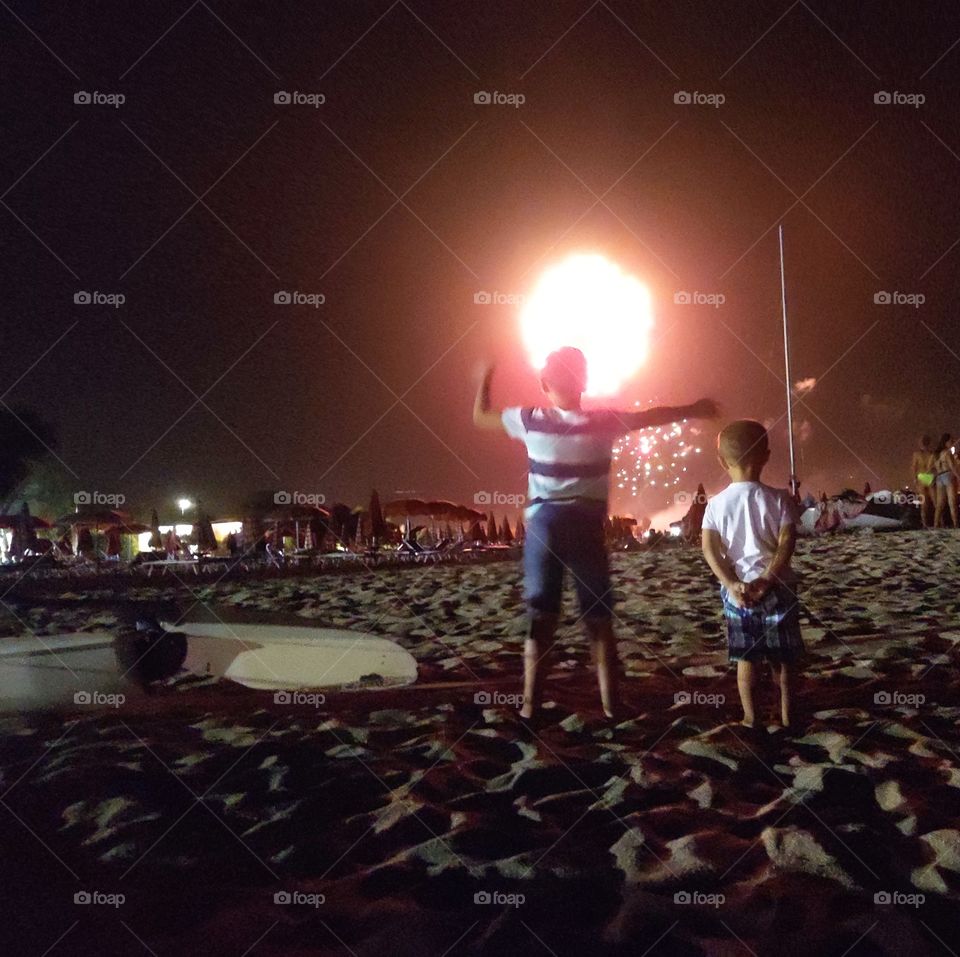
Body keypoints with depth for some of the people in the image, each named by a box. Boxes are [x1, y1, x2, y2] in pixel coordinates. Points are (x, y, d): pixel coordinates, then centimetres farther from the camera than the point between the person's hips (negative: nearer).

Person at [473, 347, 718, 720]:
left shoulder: (532, 421, -2)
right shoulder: (603, 421, -2)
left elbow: (480, 417, 12)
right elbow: (652, 416, 12)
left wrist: (484, 380, 31)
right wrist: (692, 410, 29)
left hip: (543, 525, 0)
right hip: (586, 527, 0)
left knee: (540, 620, 6)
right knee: (599, 619, 9)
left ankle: (531, 705, 7)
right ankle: (611, 704, 12)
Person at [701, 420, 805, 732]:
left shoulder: (716, 504, -4)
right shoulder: (778, 498, -8)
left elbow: (709, 549, -11)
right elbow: (787, 542, -15)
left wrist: (731, 584, -14)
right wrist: (767, 578, -16)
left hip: (736, 589, 1)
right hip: (776, 587, -1)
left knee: (746, 657, 12)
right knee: (784, 656, 13)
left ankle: (749, 716, 17)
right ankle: (787, 713, 20)